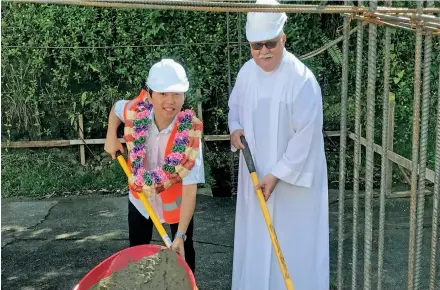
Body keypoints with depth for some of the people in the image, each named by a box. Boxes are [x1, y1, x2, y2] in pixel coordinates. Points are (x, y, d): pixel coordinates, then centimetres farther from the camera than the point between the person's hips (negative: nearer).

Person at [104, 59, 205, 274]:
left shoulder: (190, 131, -34)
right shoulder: (136, 112, -25)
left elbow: (190, 186, -34)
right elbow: (116, 108, 3)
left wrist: (180, 235, -37)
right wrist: (111, 137, -9)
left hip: (176, 202, -3)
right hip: (140, 197, 3)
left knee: (183, 253, 15)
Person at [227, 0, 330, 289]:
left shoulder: (301, 79, -21)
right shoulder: (247, 72, -1)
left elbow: (306, 133, -20)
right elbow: (235, 106, 16)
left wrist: (278, 174, -19)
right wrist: (235, 128, -6)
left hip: (293, 177, -6)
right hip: (255, 171, 6)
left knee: (291, 241, 3)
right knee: (256, 236, 17)